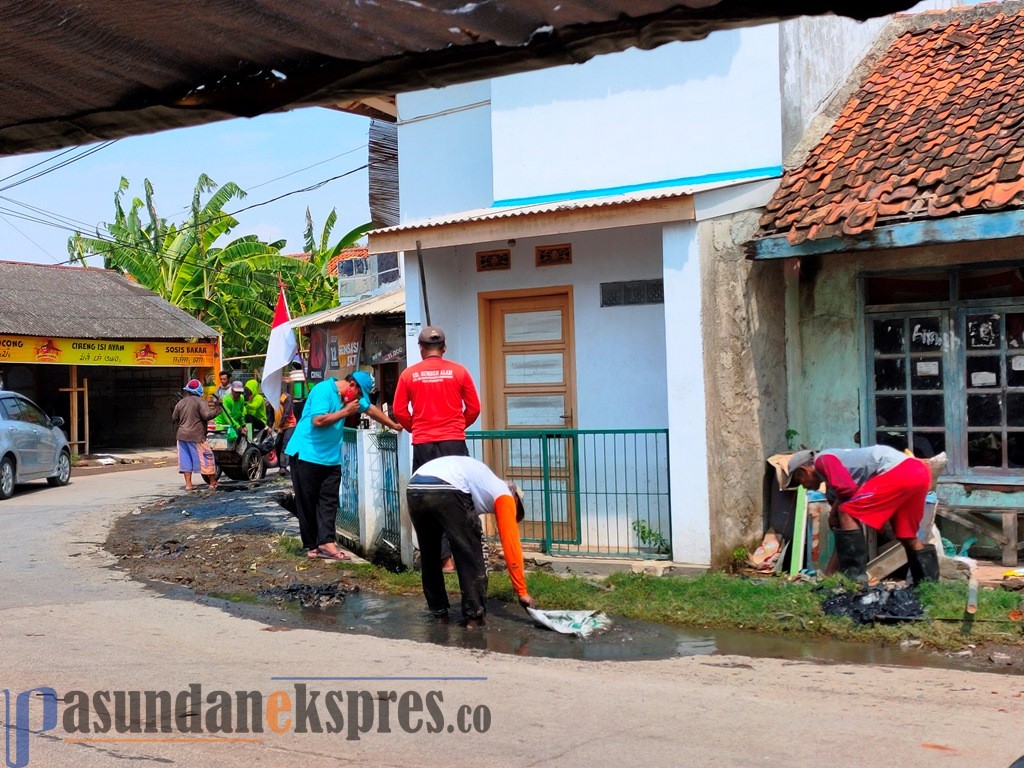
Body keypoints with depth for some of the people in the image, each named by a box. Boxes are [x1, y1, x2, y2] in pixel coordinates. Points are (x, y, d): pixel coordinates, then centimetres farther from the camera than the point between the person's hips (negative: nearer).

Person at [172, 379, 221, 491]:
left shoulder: (180, 403, 11)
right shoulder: (200, 401, -8)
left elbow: (174, 419, 13)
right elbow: (207, 415, -17)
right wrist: (216, 409, -4)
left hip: (182, 435, 6)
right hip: (196, 435, -6)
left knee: (186, 459, 9)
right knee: (206, 457, 3)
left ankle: (188, 484, 7)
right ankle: (213, 483, 8)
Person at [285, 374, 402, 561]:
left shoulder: (351, 397, 12)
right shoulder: (323, 390, -15)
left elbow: (370, 409, 26)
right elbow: (318, 420, -25)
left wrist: (394, 425, 30)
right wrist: (346, 412, -17)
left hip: (330, 458, 8)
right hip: (306, 455, -8)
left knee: (329, 501, -5)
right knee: (307, 503, 0)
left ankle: (326, 542, -11)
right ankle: (312, 545, 5)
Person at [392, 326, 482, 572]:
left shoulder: (409, 374, 2)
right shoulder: (458, 371, 1)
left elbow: (399, 411, 2)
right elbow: (474, 408, 3)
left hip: (422, 444, 1)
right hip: (454, 442, 0)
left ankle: (444, 557, 5)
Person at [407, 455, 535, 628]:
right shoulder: (504, 494, 22)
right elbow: (511, 545, 17)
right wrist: (522, 592, 22)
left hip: (413, 489, 7)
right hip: (445, 490, -7)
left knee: (429, 556, 25)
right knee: (471, 556, 11)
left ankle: (439, 612, 33)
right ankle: (474, 615, 15)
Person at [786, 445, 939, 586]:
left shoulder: (823, 460, 3)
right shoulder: (833, 482, 28)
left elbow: (847, 489, -15)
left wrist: (833, 513, 5)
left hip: (898, 471, -10)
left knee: (846, 514, -7)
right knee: (907, 537, 21)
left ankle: (854, 576, -9)